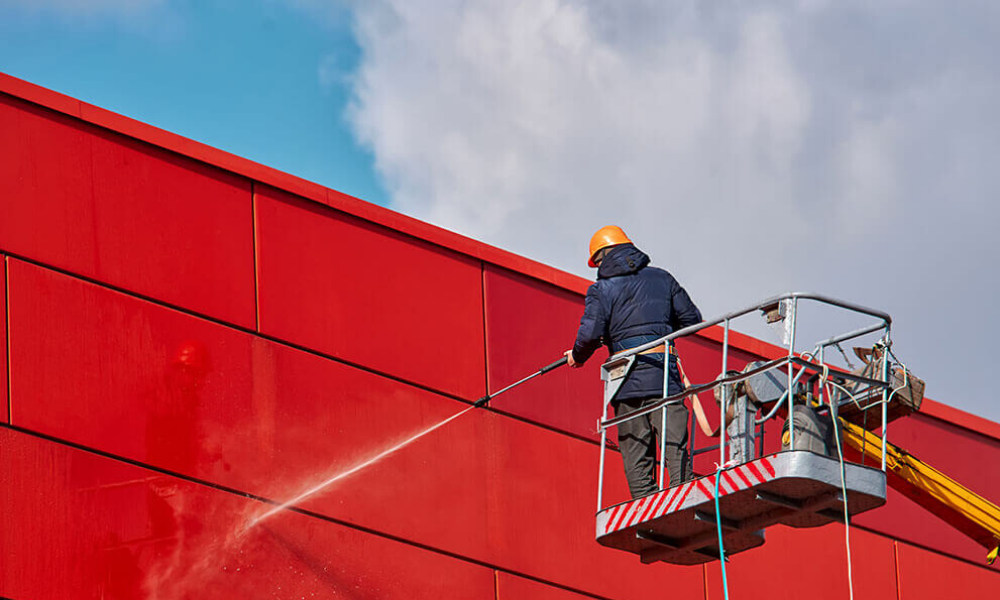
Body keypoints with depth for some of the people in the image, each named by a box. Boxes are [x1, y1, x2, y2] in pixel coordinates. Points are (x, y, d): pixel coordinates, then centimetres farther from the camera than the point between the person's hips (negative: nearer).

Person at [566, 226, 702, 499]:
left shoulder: (602, 289, 3)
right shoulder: (661, 278, 11)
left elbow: (590, 333, -9)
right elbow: (692, 318, 13)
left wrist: (577, 356, 11)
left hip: (627, 381, -1)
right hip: (664, 374, 1)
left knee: (635, 455, 4)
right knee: (675, 445, -3)